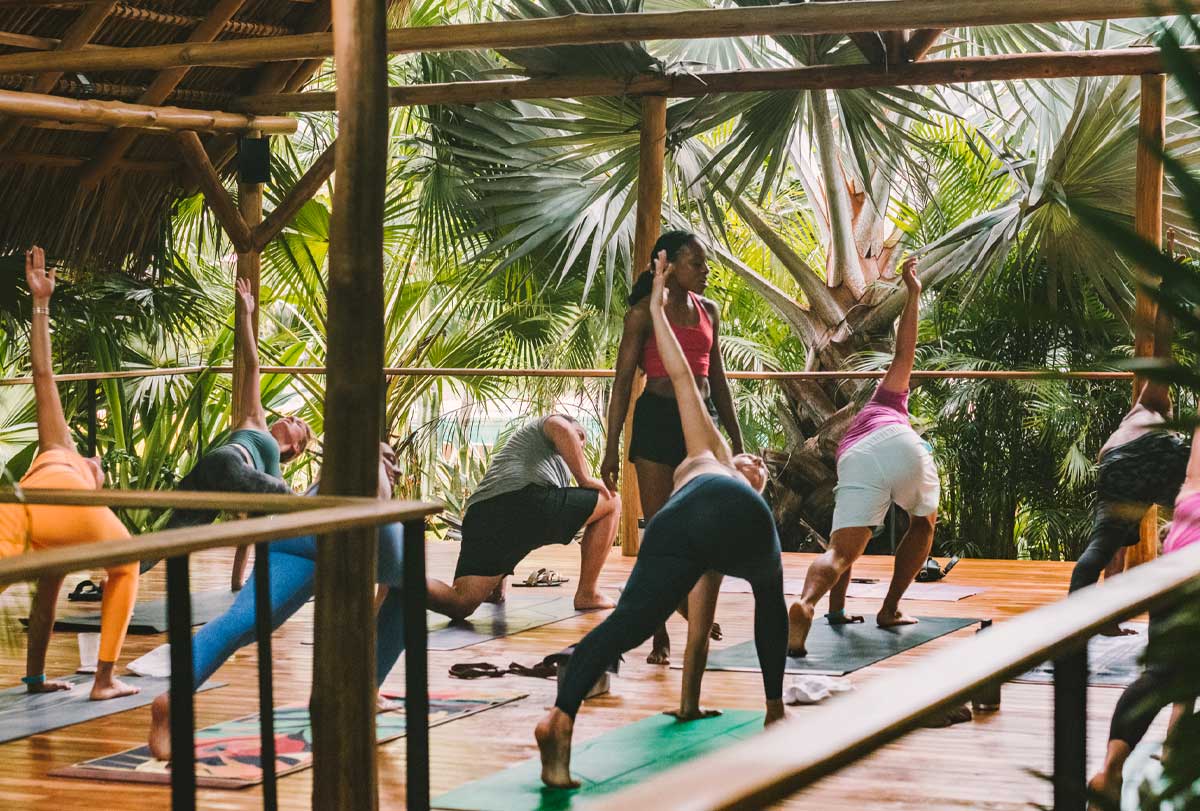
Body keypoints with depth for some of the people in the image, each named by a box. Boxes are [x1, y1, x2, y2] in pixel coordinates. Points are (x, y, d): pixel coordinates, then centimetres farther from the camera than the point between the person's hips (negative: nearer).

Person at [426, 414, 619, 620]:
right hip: (529, 502, -7)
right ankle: (587, 594, 15)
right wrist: (585, 478, 3)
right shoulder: (552, 422, 25)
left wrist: (498, 579, 47)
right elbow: (561, 429, -5)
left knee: (461, 605, -6)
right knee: (611, 502, 16)